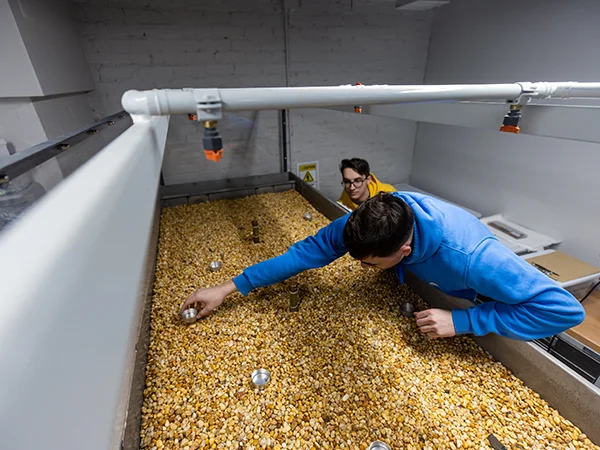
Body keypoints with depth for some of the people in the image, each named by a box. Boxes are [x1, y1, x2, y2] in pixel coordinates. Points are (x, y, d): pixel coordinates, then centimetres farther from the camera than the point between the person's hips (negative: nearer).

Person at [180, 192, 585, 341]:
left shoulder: (468, 256, -50)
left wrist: (460, 321, -45)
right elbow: (308, 250, -34)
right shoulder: (367, 219, -37)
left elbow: (566, 309, -40)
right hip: (421, 280, 4)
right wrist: (229, 288, -34)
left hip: (478, 300, -3)